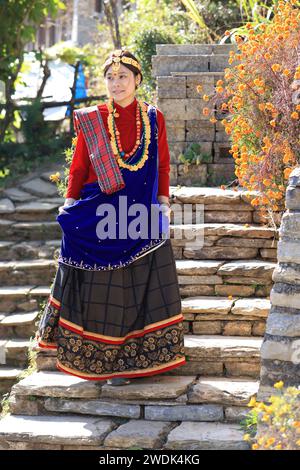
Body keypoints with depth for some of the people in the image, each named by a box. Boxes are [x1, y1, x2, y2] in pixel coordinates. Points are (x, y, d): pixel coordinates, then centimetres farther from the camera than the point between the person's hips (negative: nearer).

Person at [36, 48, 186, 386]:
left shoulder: (153, 118, 6)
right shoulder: (90, 119, 2)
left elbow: (163, 165, 9)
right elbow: (78, 167, 4)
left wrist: (163, 202, 0)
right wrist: (70, 204, -4)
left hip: (142, 213, 2)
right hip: (100, 212, -1)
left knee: (140, 282, 3)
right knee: (101, 288, 3)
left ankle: (125, 360, 13)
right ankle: (105, 360, 12)